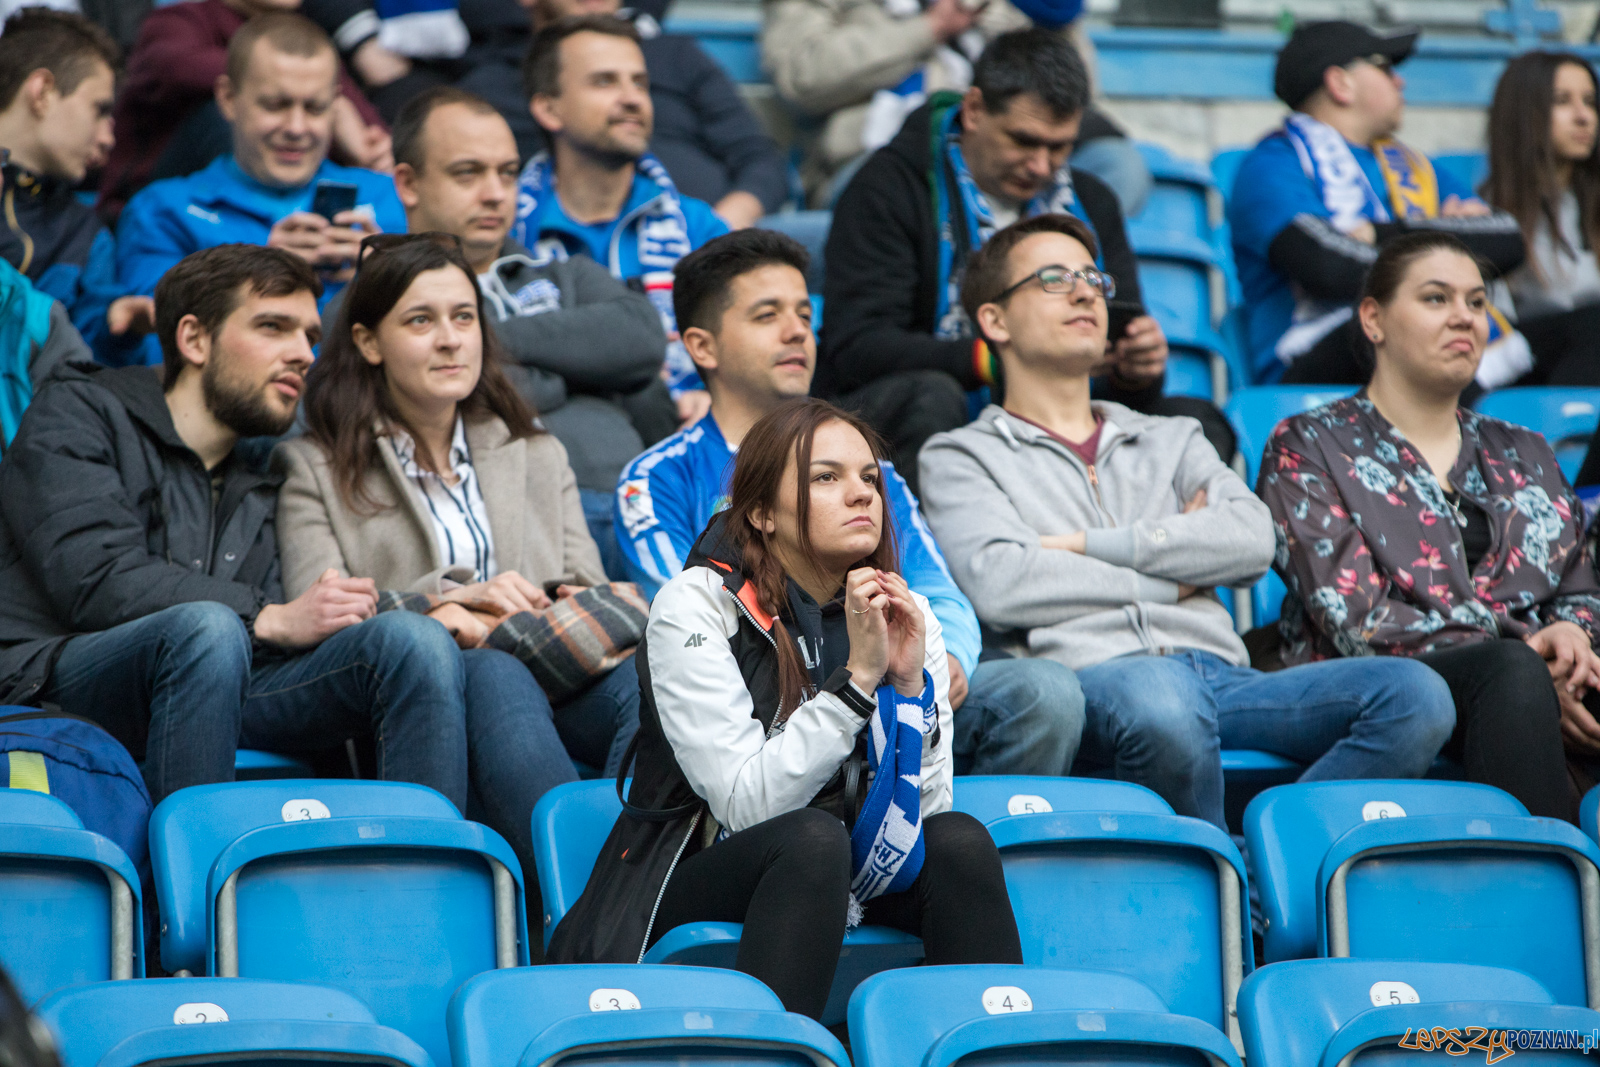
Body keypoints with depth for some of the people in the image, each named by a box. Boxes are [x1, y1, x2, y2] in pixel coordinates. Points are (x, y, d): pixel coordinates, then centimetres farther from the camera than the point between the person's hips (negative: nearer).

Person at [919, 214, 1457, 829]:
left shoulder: (1170, 440, 33)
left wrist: (1086, 544, 3)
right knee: (1159, 702, -43)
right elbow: (998, 586, -2)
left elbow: (1252, 540, 11)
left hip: (1222, 671, 5)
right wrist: (1170, 578, 6)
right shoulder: (962, 457, 19)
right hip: (1094, 674, -4)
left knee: (1415, 695, -25)